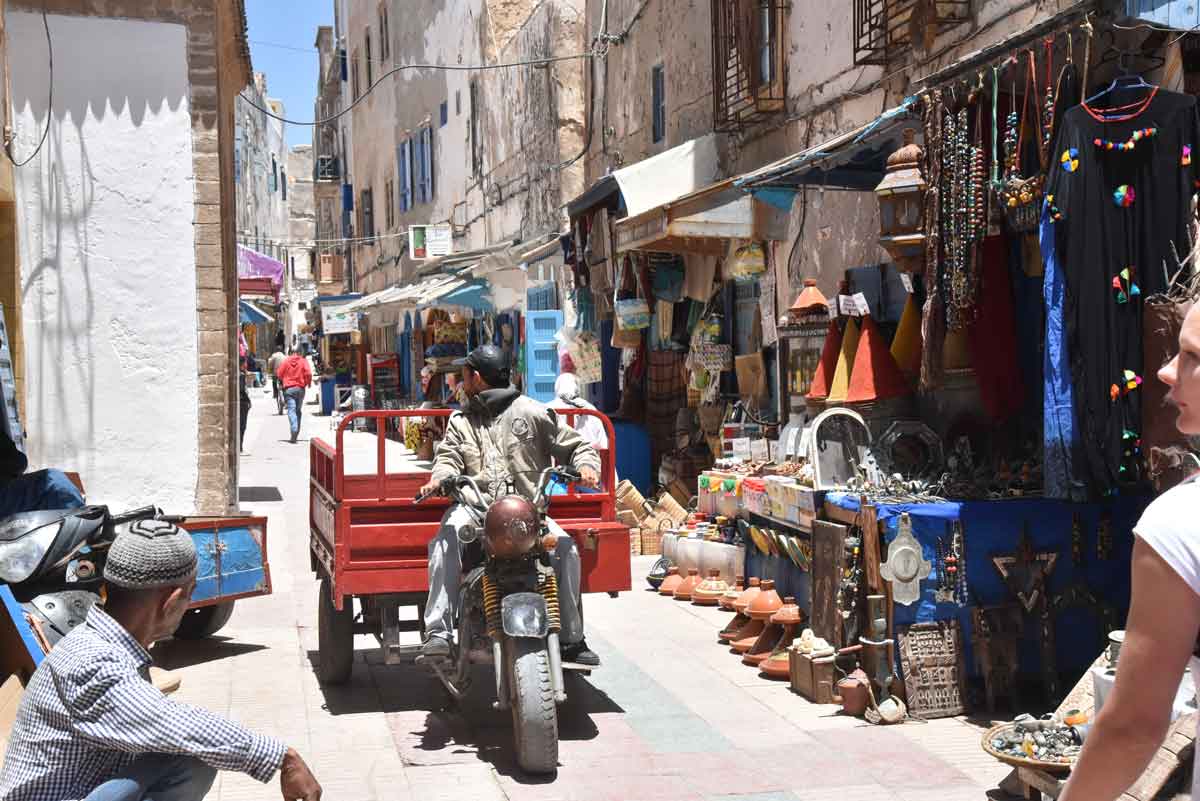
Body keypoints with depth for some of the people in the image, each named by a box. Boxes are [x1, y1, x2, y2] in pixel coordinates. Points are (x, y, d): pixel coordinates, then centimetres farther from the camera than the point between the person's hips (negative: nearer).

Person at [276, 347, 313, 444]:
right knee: (298, 410, 13)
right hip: (300, 388, 1)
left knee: (291, 410, -8)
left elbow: (279, 374, 4)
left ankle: (294, 429, -29)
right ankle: (296, 433, 15)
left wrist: (282, 383, 23)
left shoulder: (286, 361, 3)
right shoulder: (303, 361, 1)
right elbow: (308, 373, -9)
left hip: (288, 389, -1)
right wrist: (307, 383, 8)